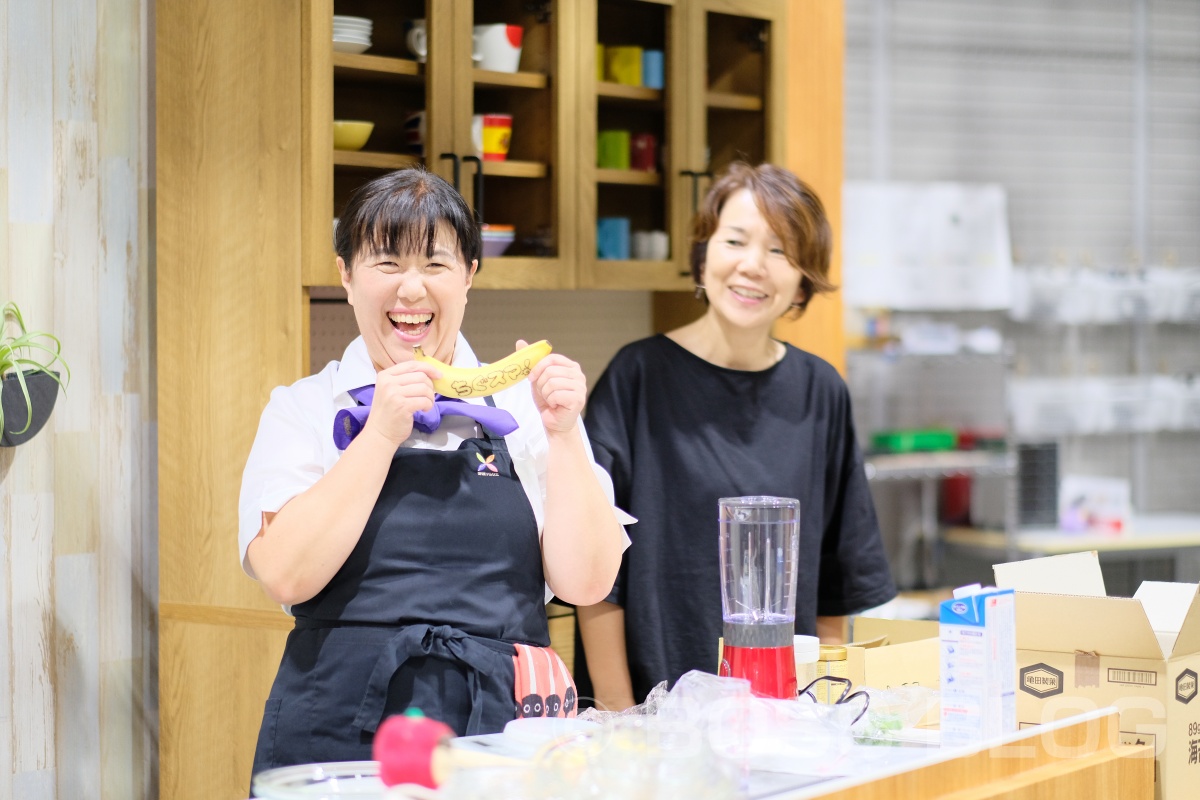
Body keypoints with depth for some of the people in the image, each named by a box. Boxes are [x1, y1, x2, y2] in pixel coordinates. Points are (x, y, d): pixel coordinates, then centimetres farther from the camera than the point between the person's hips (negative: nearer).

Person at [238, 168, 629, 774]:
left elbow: (586, 582, 3)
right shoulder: (305, 410, 7)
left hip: (500, 731, 2)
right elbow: (288, 576, -8)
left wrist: (563, 434, -6)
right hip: (341, 737, -1)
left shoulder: (523, 406, 10)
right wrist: (381, 433, -10)